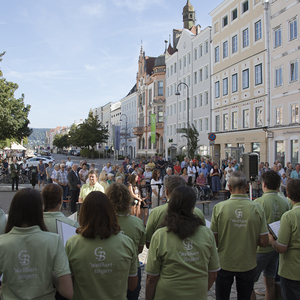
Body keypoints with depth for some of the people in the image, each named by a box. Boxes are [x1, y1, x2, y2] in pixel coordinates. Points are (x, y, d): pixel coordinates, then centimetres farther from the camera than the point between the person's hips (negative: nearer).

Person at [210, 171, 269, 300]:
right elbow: (264, 242, -11)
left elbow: (214, 240, -12)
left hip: (224, 264, -1)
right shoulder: (257, 208, -14)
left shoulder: (219, 207, -16)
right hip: (248, 265, 1)